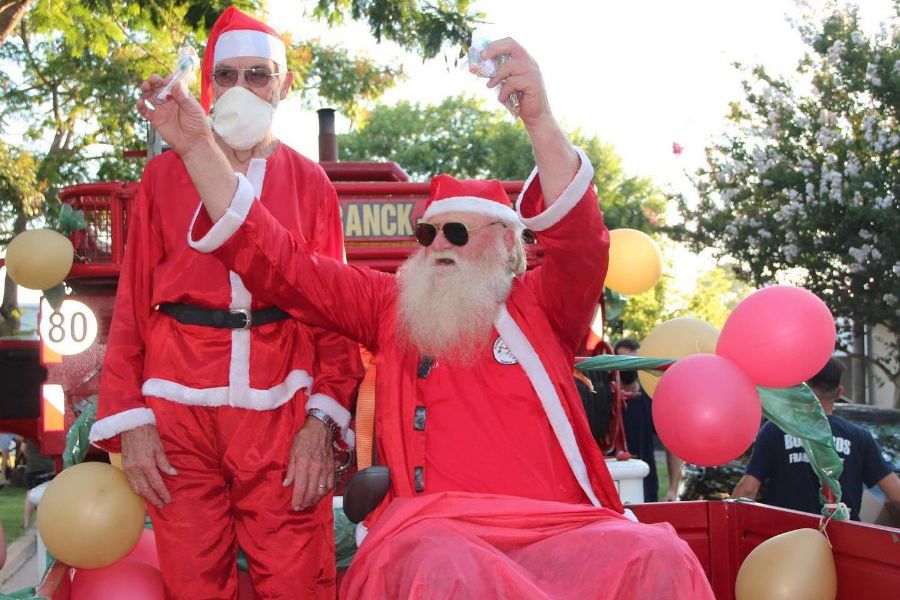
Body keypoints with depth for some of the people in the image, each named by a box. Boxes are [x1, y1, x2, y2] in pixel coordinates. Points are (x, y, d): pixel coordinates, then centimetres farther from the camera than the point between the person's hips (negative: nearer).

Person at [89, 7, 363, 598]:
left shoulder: (311, 184, 10)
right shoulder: (164, 176, 10)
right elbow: (133, 302, 7)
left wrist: (323, 421, -7)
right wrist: (130, 419, -3)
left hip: (282, 410, 0)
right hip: (179, 408, 0)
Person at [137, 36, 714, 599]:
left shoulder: (542, 307, 14)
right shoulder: (389, 304, 19)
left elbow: (582, 244, -7)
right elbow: (277, 261, 15)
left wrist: (539, 119, -22)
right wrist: (198, 147, 7)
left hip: (557, 526, 1)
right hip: (433, 525, 0)